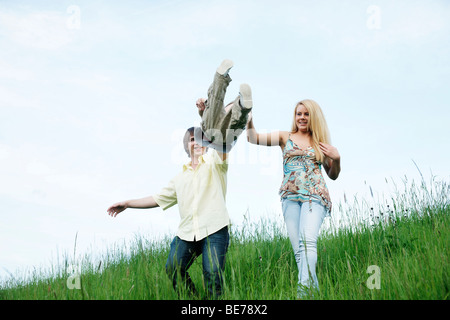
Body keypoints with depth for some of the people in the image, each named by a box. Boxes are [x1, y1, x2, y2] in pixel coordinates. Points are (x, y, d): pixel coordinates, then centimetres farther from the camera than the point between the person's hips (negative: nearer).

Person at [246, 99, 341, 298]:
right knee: (298, 249, -4)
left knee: (308, 240, -24)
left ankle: (304, 289, -33)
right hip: (290, 197, 2)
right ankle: (314, 290, 4)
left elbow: (333, 175, 20)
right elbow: (254, 138, 2)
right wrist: (249, 121, -15)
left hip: (315, 196, -2)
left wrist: (336, 158, 2)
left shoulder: (321, 143, 15)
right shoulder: (285, 137, 15)